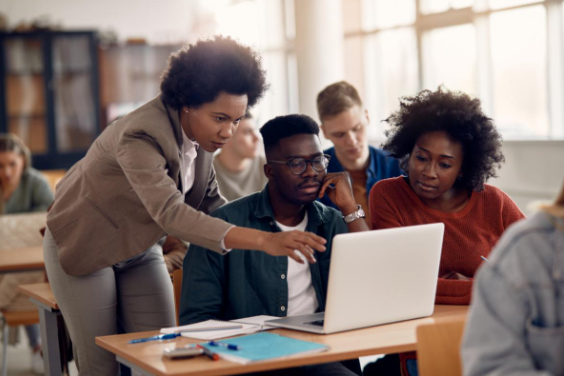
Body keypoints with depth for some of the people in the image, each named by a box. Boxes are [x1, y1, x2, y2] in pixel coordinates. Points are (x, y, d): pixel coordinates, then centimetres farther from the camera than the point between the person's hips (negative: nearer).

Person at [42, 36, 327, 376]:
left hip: (141, 247, 7)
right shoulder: (140, 136, -36)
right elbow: (170, 212, -49)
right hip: (85, 245, -6)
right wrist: (262, 240, -59)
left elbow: (209, 201, -1)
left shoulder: (199, 131, -11)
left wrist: (267, 233, -19)